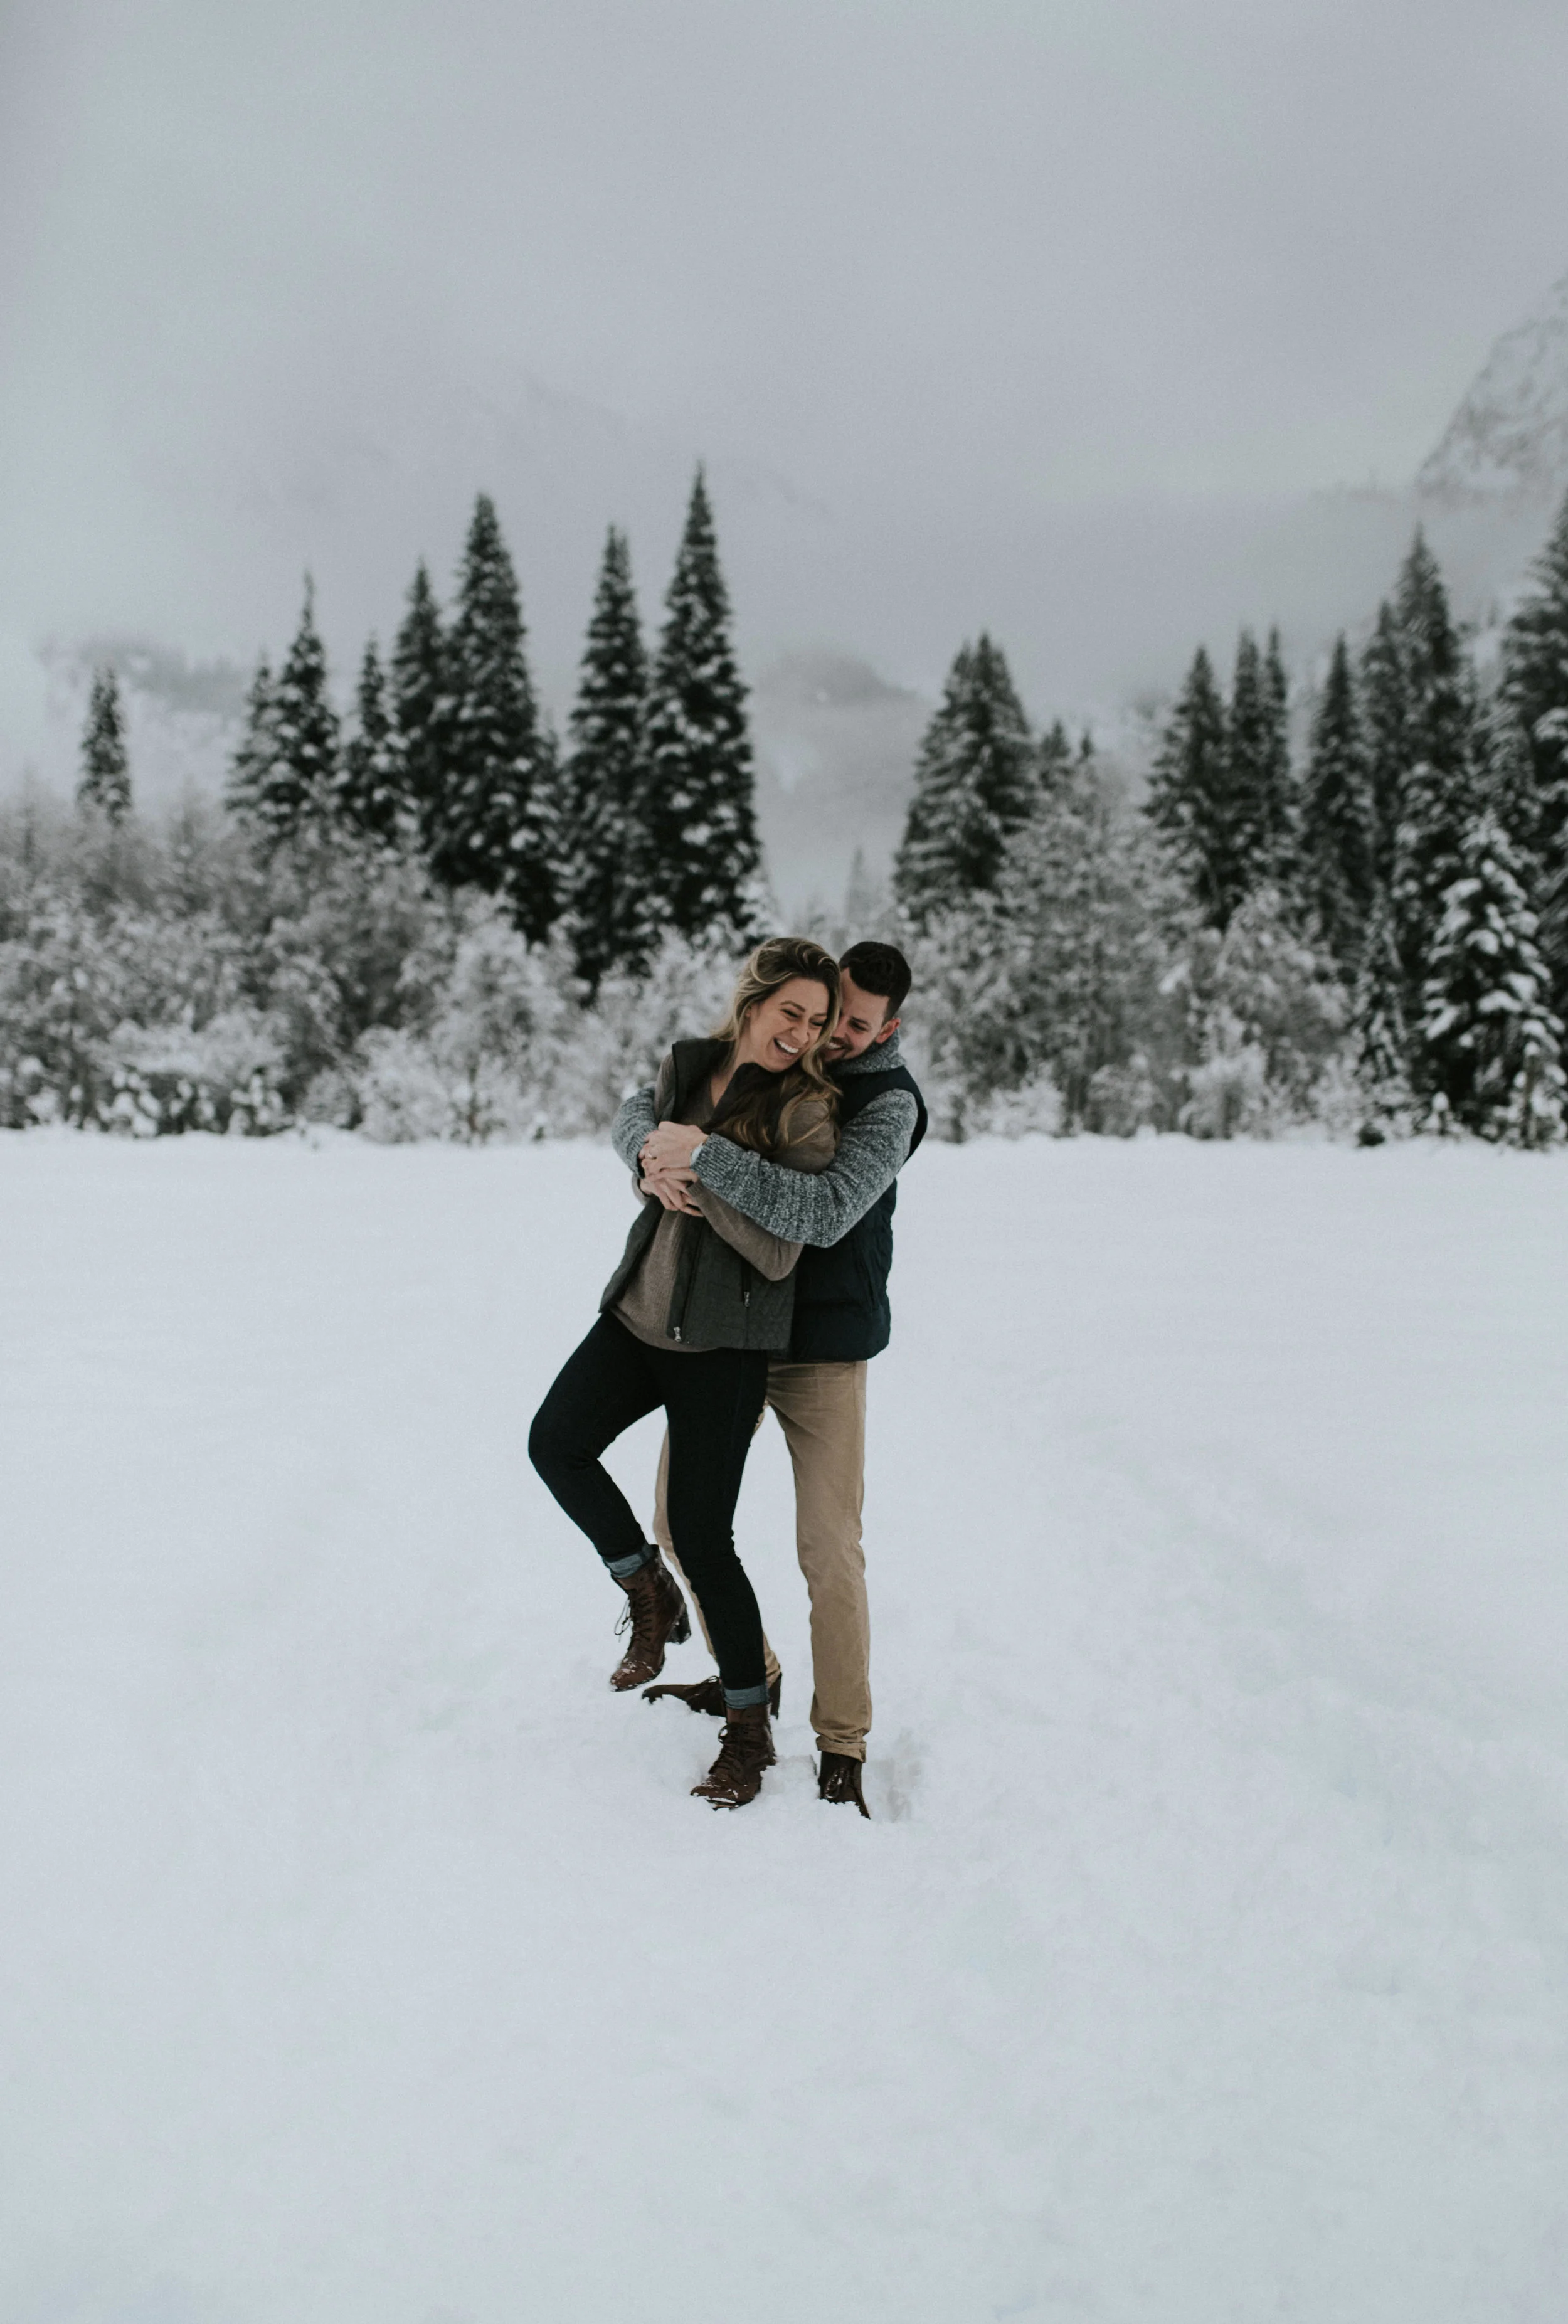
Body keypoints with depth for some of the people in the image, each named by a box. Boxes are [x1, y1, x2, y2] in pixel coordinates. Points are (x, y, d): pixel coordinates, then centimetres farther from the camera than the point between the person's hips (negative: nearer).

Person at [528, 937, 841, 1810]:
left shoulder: (805, 1113, -12)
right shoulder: (685, 1066, 4)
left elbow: (778, 1253, -17)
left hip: (725, 1341, -6)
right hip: (640, 1309, 6)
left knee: (701, 1536, -4)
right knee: (557, 1443, -13)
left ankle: (749, 1729, 14)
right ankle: (652, 1596, 12)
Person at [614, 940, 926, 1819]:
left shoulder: (888, 1102, -16)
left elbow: (823, 1213, -31)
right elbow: (640, 1109, -2)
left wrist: (703, 1155, -36)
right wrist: (652, 1153, -26)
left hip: (824, 1347, -5)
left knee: (830, 1550, -7)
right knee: (680, 1518, 10)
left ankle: (843, 1747, 8)